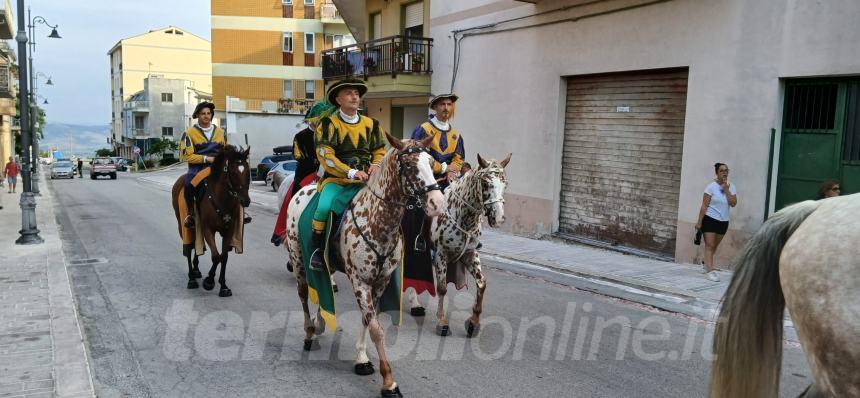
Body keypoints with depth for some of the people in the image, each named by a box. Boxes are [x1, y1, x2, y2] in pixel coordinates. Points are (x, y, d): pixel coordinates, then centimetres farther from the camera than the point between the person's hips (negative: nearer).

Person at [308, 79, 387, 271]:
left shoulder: (371, 124, 14)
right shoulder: (328, 124, -1)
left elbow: (380, 151, 18)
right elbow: (325, 156, -10)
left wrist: (376, 165, -6)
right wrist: (351, 172, -21)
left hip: (366, 179, 4)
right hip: (336, 179, -4)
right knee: (324, 207, -30)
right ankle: (317, 249, -8)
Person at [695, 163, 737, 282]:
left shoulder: (731, 187, 5)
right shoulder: (711, 187, -9)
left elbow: (733, 204, -8)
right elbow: (704, 206, -11)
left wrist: (726, 190, -14)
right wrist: (699, 222, -14)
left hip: (723, 221, 5)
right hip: (710, 219, -5)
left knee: (714, 246, 15)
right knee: (710, 245, -9)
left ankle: (705, 263, 35)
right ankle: (709, 271, -12)